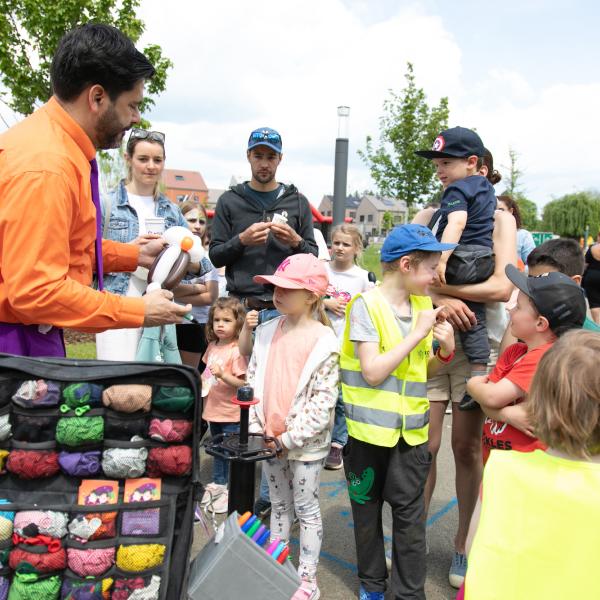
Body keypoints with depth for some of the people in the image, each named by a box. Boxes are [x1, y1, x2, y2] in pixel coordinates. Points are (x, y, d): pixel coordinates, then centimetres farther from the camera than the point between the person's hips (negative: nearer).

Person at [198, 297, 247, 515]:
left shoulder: (237, 351, -19)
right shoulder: (212, 346, 4)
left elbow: (242, 383, -22)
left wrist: (222, 375, -34)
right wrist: (201, 380, 2)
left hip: (231, 414, -8)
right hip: (213, 409, 8)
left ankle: (232, 491, 21)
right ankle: (217, 484, 40)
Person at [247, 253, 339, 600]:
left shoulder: (324, 342, -16)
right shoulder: (267, 332, 1)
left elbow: (324, 399, -17)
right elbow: (254, 380, 5)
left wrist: (291, 438, -17)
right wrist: (257, 427, -2)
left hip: (306, 442, -5)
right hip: (270, 439, 5)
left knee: (306, 508, 9)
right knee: (279, 504, 20)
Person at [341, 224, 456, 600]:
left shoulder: (424, 305, 4)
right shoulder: (367, 305, -14)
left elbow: (423, 372, 12)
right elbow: (372, 372, -21)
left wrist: (445, 351, -7)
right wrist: (417, 333, -20)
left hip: (411, 429, 4)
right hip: (369, 428, -3)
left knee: (410, 514, 7)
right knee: (368, 508, 14)